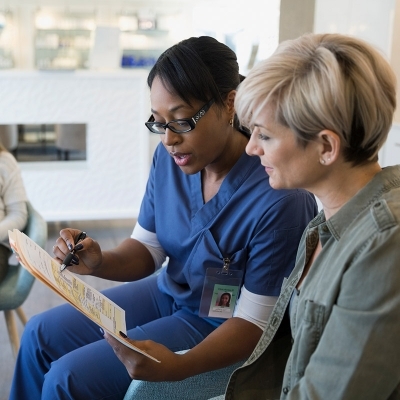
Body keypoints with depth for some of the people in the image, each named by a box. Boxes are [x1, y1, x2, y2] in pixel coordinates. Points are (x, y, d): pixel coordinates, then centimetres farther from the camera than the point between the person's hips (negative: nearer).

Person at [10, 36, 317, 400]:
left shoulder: (280, 200, -31)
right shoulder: (170, 158, -11)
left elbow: (255, 323, -25)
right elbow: (148, 248, 2)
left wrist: (178, 367, -40)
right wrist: (100, 263, -21)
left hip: (220, 326, -7)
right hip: (167, 293, 7)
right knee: (41, 334, 8)